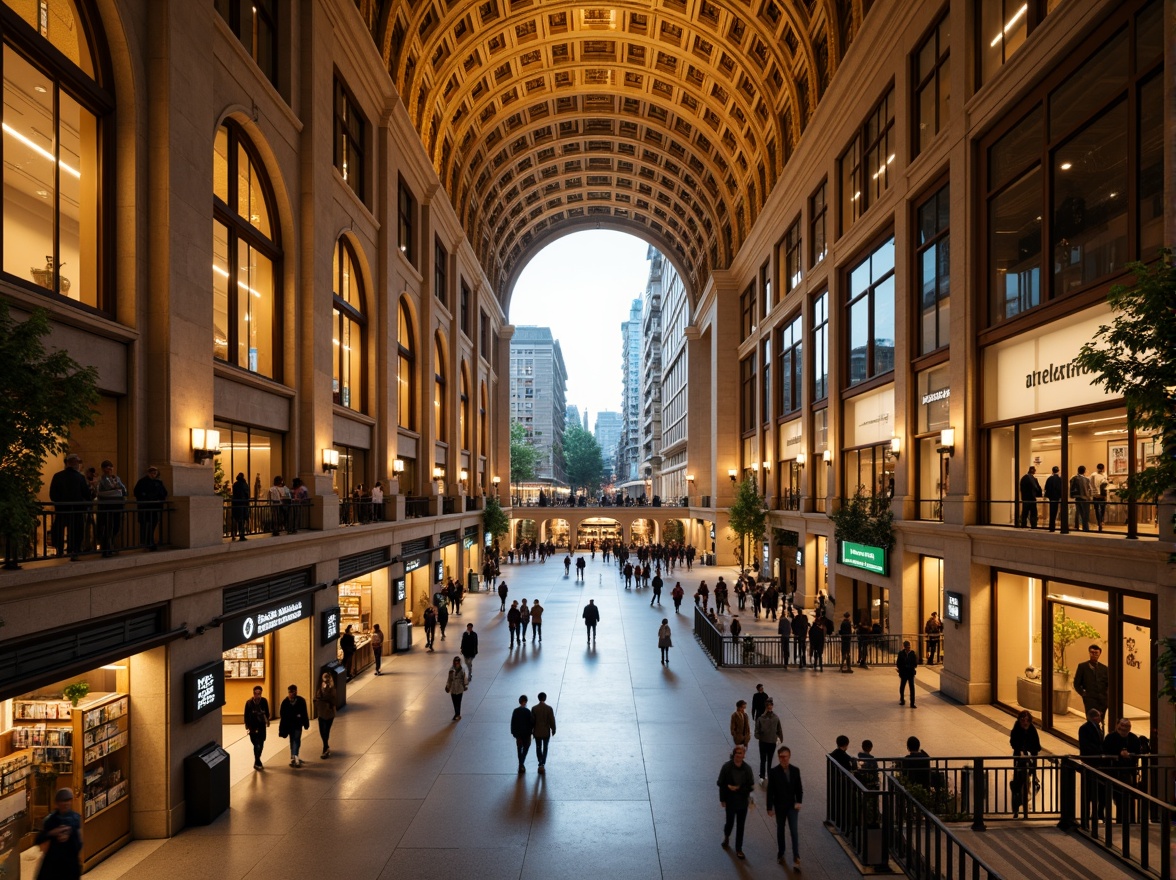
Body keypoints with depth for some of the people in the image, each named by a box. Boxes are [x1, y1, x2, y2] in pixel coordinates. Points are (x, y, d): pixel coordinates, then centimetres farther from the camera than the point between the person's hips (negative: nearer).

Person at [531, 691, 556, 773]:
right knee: (545, 748, 12)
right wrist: (553, 730, 6)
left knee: (538, 748, 16)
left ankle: (540, 763, 15)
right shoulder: (549, 708, -12)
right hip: (546, 732, -1)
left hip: (537, 732, 1)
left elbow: (532, 720, -4)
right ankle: (542, 764, 1)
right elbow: (552, 720, -8)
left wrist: (531, 731, 9)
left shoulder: (534, 708, -10)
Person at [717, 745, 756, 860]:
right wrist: (722, 800, -8)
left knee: (741, 826, 9)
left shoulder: (747, 768, -10)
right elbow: (721, 784, -9)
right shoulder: (727, 767, -15)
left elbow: (751, 786, -6)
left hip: (743, 802, 2)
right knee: (730, 822, 10)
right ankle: (726, 836, 44)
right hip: (730, 801, -2)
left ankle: (739, 849, 24)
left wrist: (738, 788, -18)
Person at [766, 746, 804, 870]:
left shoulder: (795, 770, -4)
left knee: (794, 831, -6)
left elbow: (799, 788, 4)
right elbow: (770, 791, -8)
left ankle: (796, 858, -4)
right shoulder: (773, 772, -12)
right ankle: (780, 854, 29)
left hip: (792, 806, 1)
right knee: (780, 831, 13)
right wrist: (769, 807, -8)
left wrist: (799, 802, -10)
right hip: (780, 807, -1)